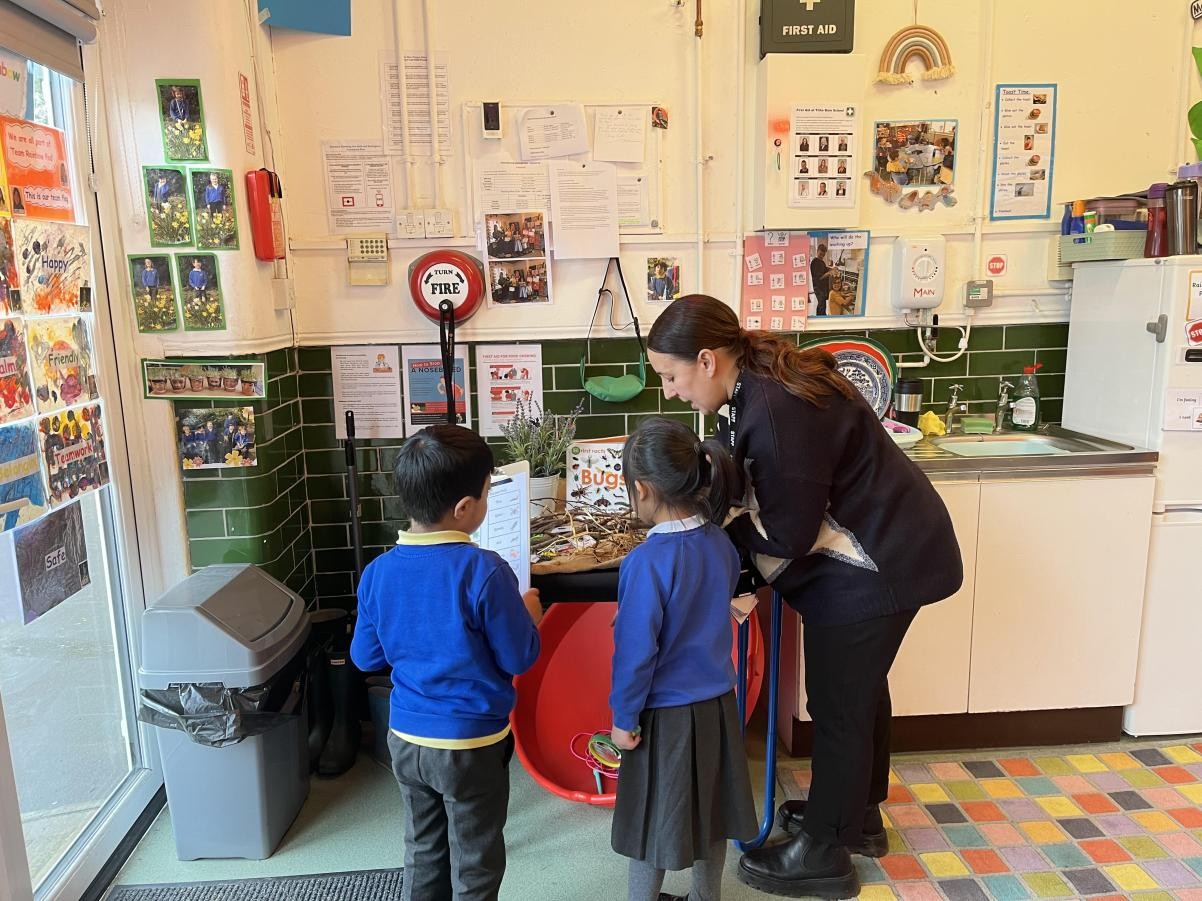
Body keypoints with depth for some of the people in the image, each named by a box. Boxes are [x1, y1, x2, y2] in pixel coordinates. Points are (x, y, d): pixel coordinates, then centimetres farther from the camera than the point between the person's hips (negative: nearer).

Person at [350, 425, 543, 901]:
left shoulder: (378, 572, -7)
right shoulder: (484, 571, -24)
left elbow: (366, 657, 4)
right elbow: (519, 658, -15)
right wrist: (528, 614, 3)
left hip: (406, 739, 5)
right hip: (472, 744, -5)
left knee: (423, 857, 23)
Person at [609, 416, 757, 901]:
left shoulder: (647, 561, -26)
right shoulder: (720, 541, -5)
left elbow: (637, 649, -21)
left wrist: (624, 716, -8)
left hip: (667, 712, -7)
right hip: (718, 701, 7)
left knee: (653, 821, 13)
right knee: (709, 811, 23)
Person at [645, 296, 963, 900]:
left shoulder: (776, 412, -31)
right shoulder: (759, 381, -1)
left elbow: (788, 537, -25)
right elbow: (749, 486, 6)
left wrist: (712, 531, -13)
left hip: (878, 563, -10)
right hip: (877, 549, 10)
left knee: (838, 702, 4)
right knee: (860, 687, 22)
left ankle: (823, 852, 22)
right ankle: (858, 815, 42)